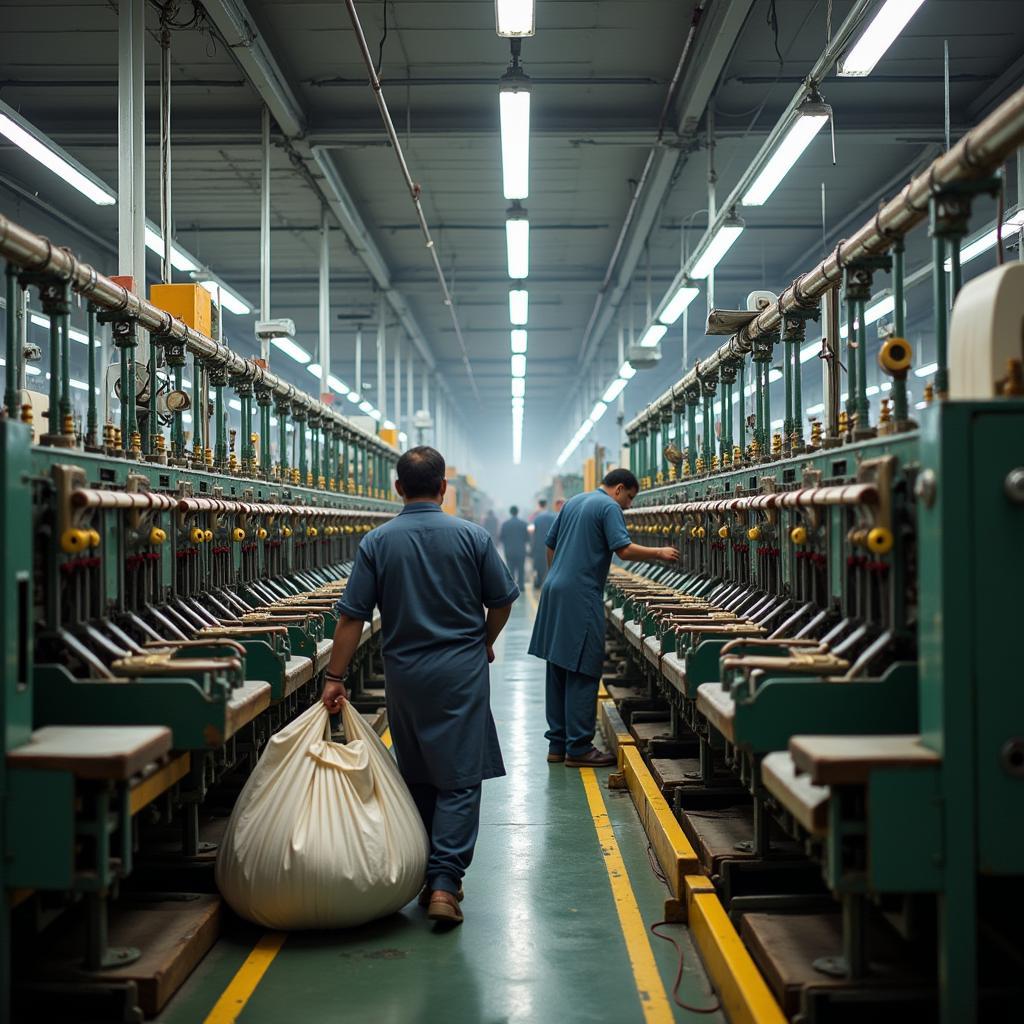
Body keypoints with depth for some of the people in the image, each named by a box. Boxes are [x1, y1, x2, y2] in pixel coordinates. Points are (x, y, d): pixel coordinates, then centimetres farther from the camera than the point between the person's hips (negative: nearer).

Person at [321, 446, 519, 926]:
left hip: (405, 675, 2)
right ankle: (444, 882, -11)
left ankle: (427, 878, 21)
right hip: (462, 671, -2)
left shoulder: (376, 542, -3)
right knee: (459, 779, -1)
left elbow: (351, 615, -5)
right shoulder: (472, 536, -5)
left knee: (417, 778, 14)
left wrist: (334, 678, 1)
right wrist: (485, 643, 20)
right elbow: (502, 601, 2)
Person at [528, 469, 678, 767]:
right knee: (582, 673, -5)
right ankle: (578, 748, -4)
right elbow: (624, 550, -18)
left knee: (559, 671, 11)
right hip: (581, 596, -9)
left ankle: (557, 744, 16)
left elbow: (550, 545, 23)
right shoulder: (609, 507, -7)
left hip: (555, 592, 9)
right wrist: (659, 553, -6)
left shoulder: (573, 502, 19)